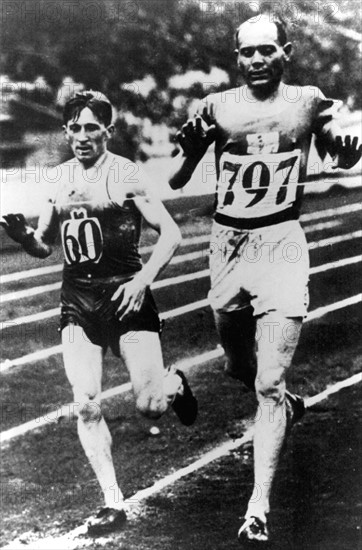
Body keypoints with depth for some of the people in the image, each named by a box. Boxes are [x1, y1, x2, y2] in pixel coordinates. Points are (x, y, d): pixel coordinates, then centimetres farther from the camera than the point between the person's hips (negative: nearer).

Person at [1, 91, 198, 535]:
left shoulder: (125, 174, -7)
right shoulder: (60, 178, 7)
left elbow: (170, 233, -7)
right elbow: (43, 246, 14)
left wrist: (143, 280, -18)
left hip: (124, 294, -4)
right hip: (77, 299, 4)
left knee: (149, 406, -5)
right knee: (86, 406, -5)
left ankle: (173, 383, 32)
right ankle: (113, 502, 6)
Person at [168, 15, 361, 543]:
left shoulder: (308, 102, 3)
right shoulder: (217, 107, 3)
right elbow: (175, 180, 4)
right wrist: (190, 147, -17)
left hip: (281, 245, -3)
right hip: (228, 243, 3)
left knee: (268, 382, -9)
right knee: (238, 366, 17)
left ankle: (259, 508, -6)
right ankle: (287, 405, 50)